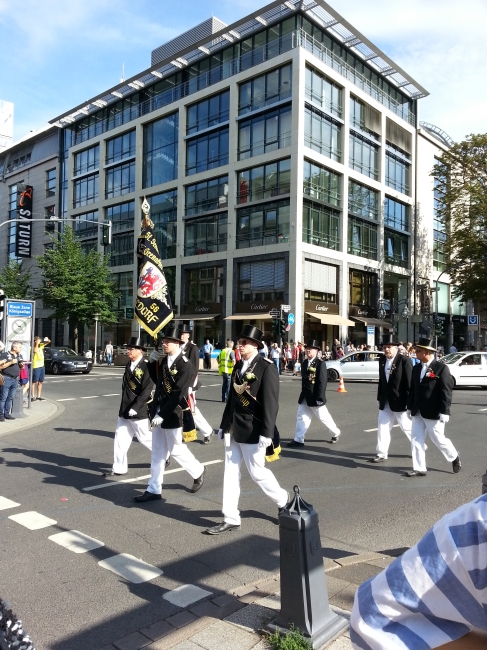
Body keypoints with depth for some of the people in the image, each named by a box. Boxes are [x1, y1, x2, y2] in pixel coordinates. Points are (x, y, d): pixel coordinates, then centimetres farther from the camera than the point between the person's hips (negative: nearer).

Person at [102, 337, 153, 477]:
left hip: (139, 411, -7)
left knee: (145, 437, 7)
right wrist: (125, 407, 17)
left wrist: (135, 407, -22)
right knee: (120, 438, 7)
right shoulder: (129, 364, 8)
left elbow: (147, 390, -21)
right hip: (125, 409, 7)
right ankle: (119, 468, 16)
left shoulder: (146, 367, -17)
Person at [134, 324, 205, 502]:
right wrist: (152, 363, 2)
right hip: (159, 412, 7)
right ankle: (154, 489, 19)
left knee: (176, 450, 5)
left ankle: (198, 472, 30)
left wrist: (163, 414, -21)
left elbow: (178, 393, -20)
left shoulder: (185, 365, -16)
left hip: (174, 414, -7)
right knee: (157, 452, 11)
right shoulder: (164, 360, 6)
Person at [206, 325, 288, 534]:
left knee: (257, 471, 4)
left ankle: (284, 501, 30)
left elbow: (271, 403, -17)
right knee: (230, 472, 9)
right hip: (234, 429, 7)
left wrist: (267, 433, -20)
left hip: (253, 431, -7)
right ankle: (231, 519, 19)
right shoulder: (238, 366, 10)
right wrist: (224, 424, 15)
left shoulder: (266, 368, -13)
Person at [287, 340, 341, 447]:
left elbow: (322, 382, -19)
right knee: (301, 417, 4)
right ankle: (298, 440, 8)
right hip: (305, 397, 7)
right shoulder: (305, 362, 8)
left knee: (323, 417, 8)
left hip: (315, 397, -7)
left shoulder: (321, 363, -15)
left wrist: (319, 398, -21)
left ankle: (336, 433, 30)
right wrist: (303, 394, 17)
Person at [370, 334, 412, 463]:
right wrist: (379, 397, 12)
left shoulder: (404, 360, -14)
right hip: (386, 401, 6)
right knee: (382, 426, 4)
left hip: (400, 401, -6)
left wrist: (409, 401, -15)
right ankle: (381, 454, 12)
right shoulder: (382, 359, 4)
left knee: (407, 427, 9)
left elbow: (410, 382, -13)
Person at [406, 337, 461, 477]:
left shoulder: (441, 368, -12)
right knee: (416, 439, 3)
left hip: (434, 413, -6)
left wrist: (444, 412, -17)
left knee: (439, 439, 7)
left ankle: (454, 457, 34)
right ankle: (419, 469, 12)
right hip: (418, 412, 6)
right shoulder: (416, 368, 8)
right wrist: (410, 407, 13)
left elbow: (446, 391, -14)